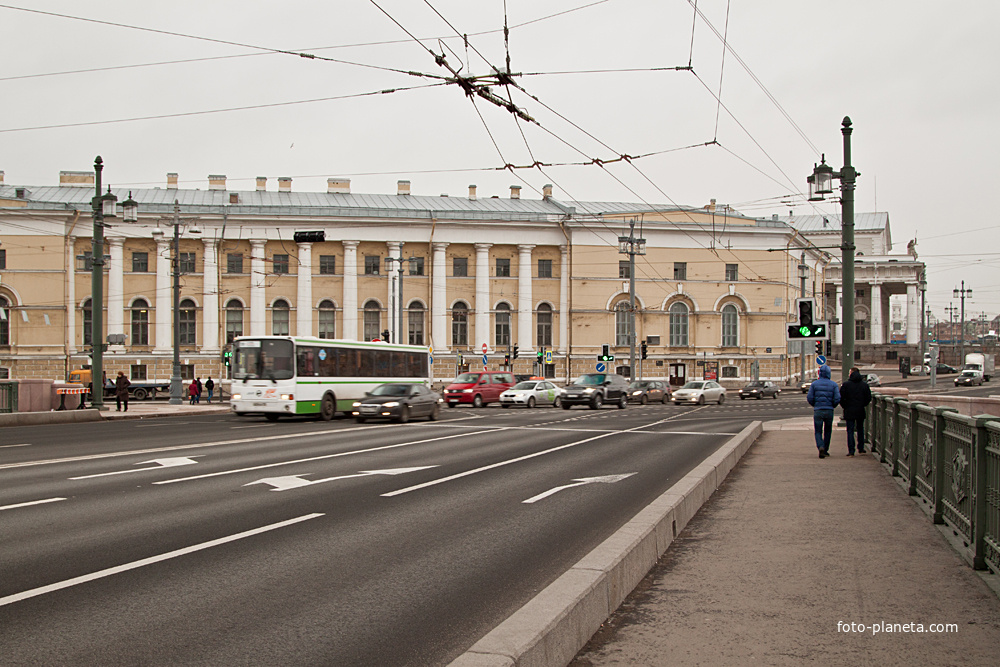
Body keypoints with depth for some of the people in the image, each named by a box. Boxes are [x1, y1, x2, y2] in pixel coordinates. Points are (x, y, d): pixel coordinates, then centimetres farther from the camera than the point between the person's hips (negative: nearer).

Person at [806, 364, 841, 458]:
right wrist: (832, 406, 12)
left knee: (818, 432, 3)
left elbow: (809, 398, -4)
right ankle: (825, 450, 22)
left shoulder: (814, 384, -1)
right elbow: (837, 399, -8)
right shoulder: (833, 384, -1)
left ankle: (821, 447, -21)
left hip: (817, 411, -1)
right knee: (828, 431, 17)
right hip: (829, 411, 1)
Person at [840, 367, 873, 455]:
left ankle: (851, 451, -5)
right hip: (861, 411, 3)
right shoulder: (865, 385, 3)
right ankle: (861, 449, 23)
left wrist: (845, 406, 6)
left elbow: (841, 398, -8)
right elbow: (868, 398, 4)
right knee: (860, 429, 18)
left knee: (850, 431, 0)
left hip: (849, 411, -3)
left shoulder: (845, 385, -7)